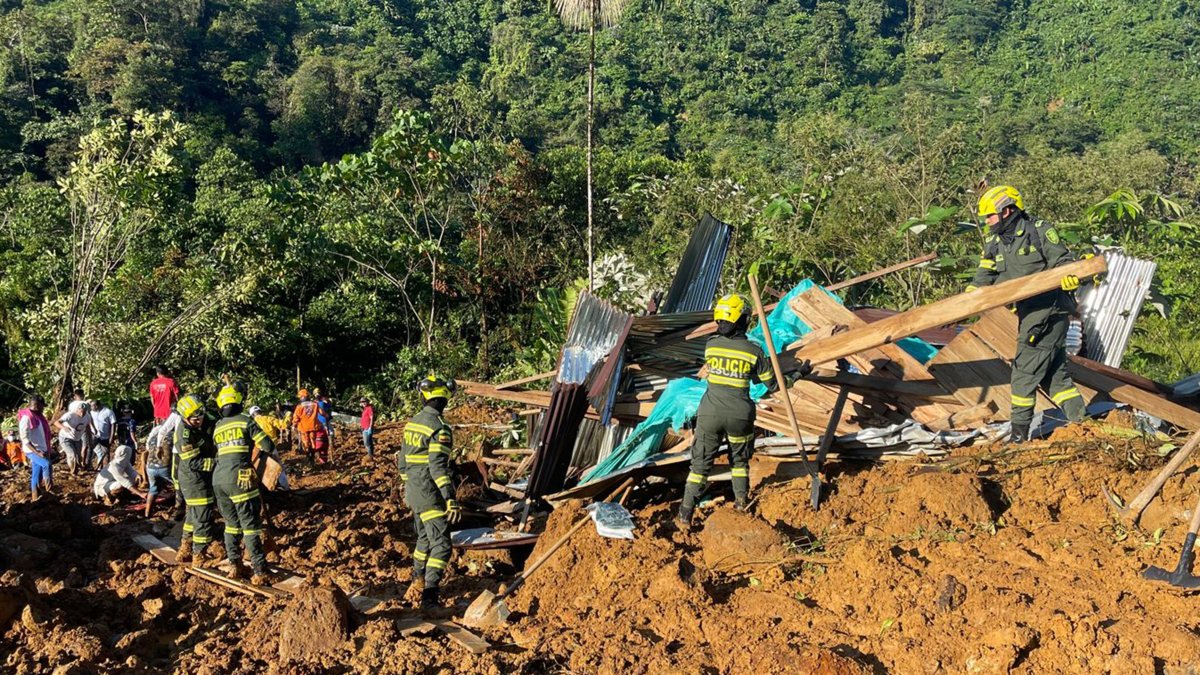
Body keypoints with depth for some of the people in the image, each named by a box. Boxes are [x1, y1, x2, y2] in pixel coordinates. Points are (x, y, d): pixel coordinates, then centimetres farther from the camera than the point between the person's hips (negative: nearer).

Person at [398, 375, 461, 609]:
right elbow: (438, 467, -26)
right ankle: (430, 595, -14)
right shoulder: (439, 428, -18)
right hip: (430, 494, -9)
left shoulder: (412, 422, 8)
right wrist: (451, 500, -29)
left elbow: (402, 460, 16)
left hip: (413, 491, 9)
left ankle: (418, 581, 36)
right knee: (441, 544, -7)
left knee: (425, 538, 24)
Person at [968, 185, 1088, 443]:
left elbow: (1062, 260, -9)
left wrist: (1069, 275, -31)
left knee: (1025, 370, -7)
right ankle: (1082, 422, 17)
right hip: (1030, 313, 8)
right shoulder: (994, 243, 10)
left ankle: (1019, 433, 0)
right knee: (1053, 371, 10)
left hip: (1049, 311, -8)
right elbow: (985, 276, 7)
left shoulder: (1039, 231, -8)